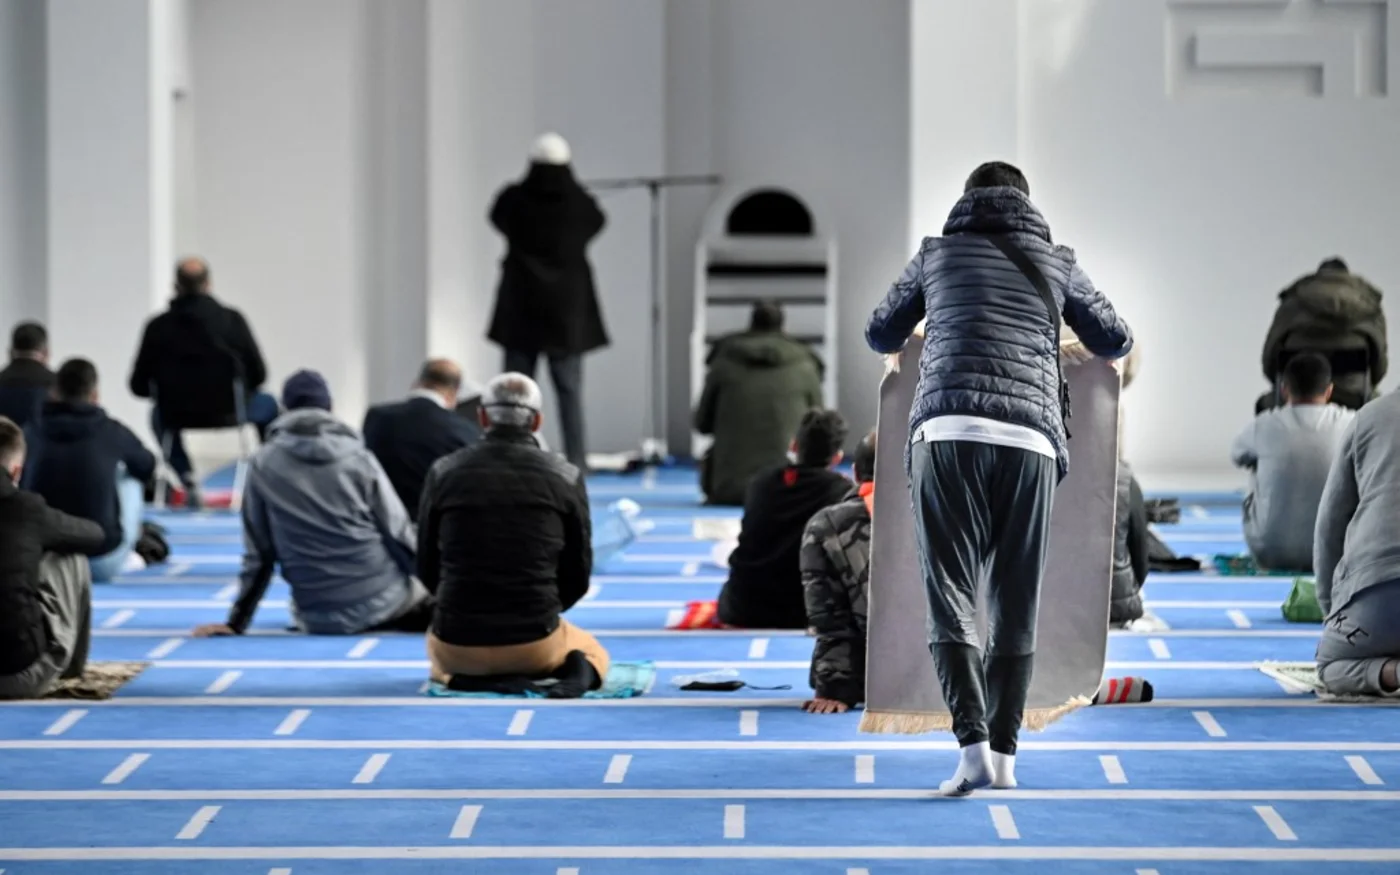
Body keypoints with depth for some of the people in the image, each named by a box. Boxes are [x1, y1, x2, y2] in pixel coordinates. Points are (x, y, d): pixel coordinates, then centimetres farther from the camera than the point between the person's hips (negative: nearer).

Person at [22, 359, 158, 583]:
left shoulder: (35, 432, 0)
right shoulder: (111, 431, -3)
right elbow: (148, 468, 20)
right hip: (104, 564, -2)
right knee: (131, 475, 23)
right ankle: (127, 557, 31)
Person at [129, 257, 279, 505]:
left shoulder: (158, 326, -9)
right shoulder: (232, 320, -11)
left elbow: (139, 386, -2)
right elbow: (258, 374, -5)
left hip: (178, 412, 1)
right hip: (229, 410, -1)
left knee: (159, 412, 38)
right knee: (268, 405, 31)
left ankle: (187, 480, 26)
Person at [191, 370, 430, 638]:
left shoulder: (263, 466, -1)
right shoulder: (357, 457, -4)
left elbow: (258, 555, 1)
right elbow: (397, 531, -1)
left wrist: (236, 623, 9)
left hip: (318, 619, 3)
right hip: (381, 601, -3)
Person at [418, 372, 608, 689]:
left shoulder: (444, 473, -1)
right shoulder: (566, 477, -2)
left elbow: (428, 568, 7)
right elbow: (577, 576, 4)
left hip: (459, 642, 1)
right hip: (536, 642, -1)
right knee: (593, 652, 33)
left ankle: (470, 676, 4)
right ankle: (580, 671, -3)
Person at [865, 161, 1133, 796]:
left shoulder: (937, 252, 19)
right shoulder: (1055, 262, 20)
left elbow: (881, 335, 31)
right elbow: (1116, 343, 29)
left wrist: (909, 343, 55)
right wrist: (1081, 338, 52)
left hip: (948, 433, -1)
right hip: (1030, 441, 1)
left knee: (951, 596, -5)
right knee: (1016, 604, 9)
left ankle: (973, 747, -20)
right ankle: (1004, 752, 6)